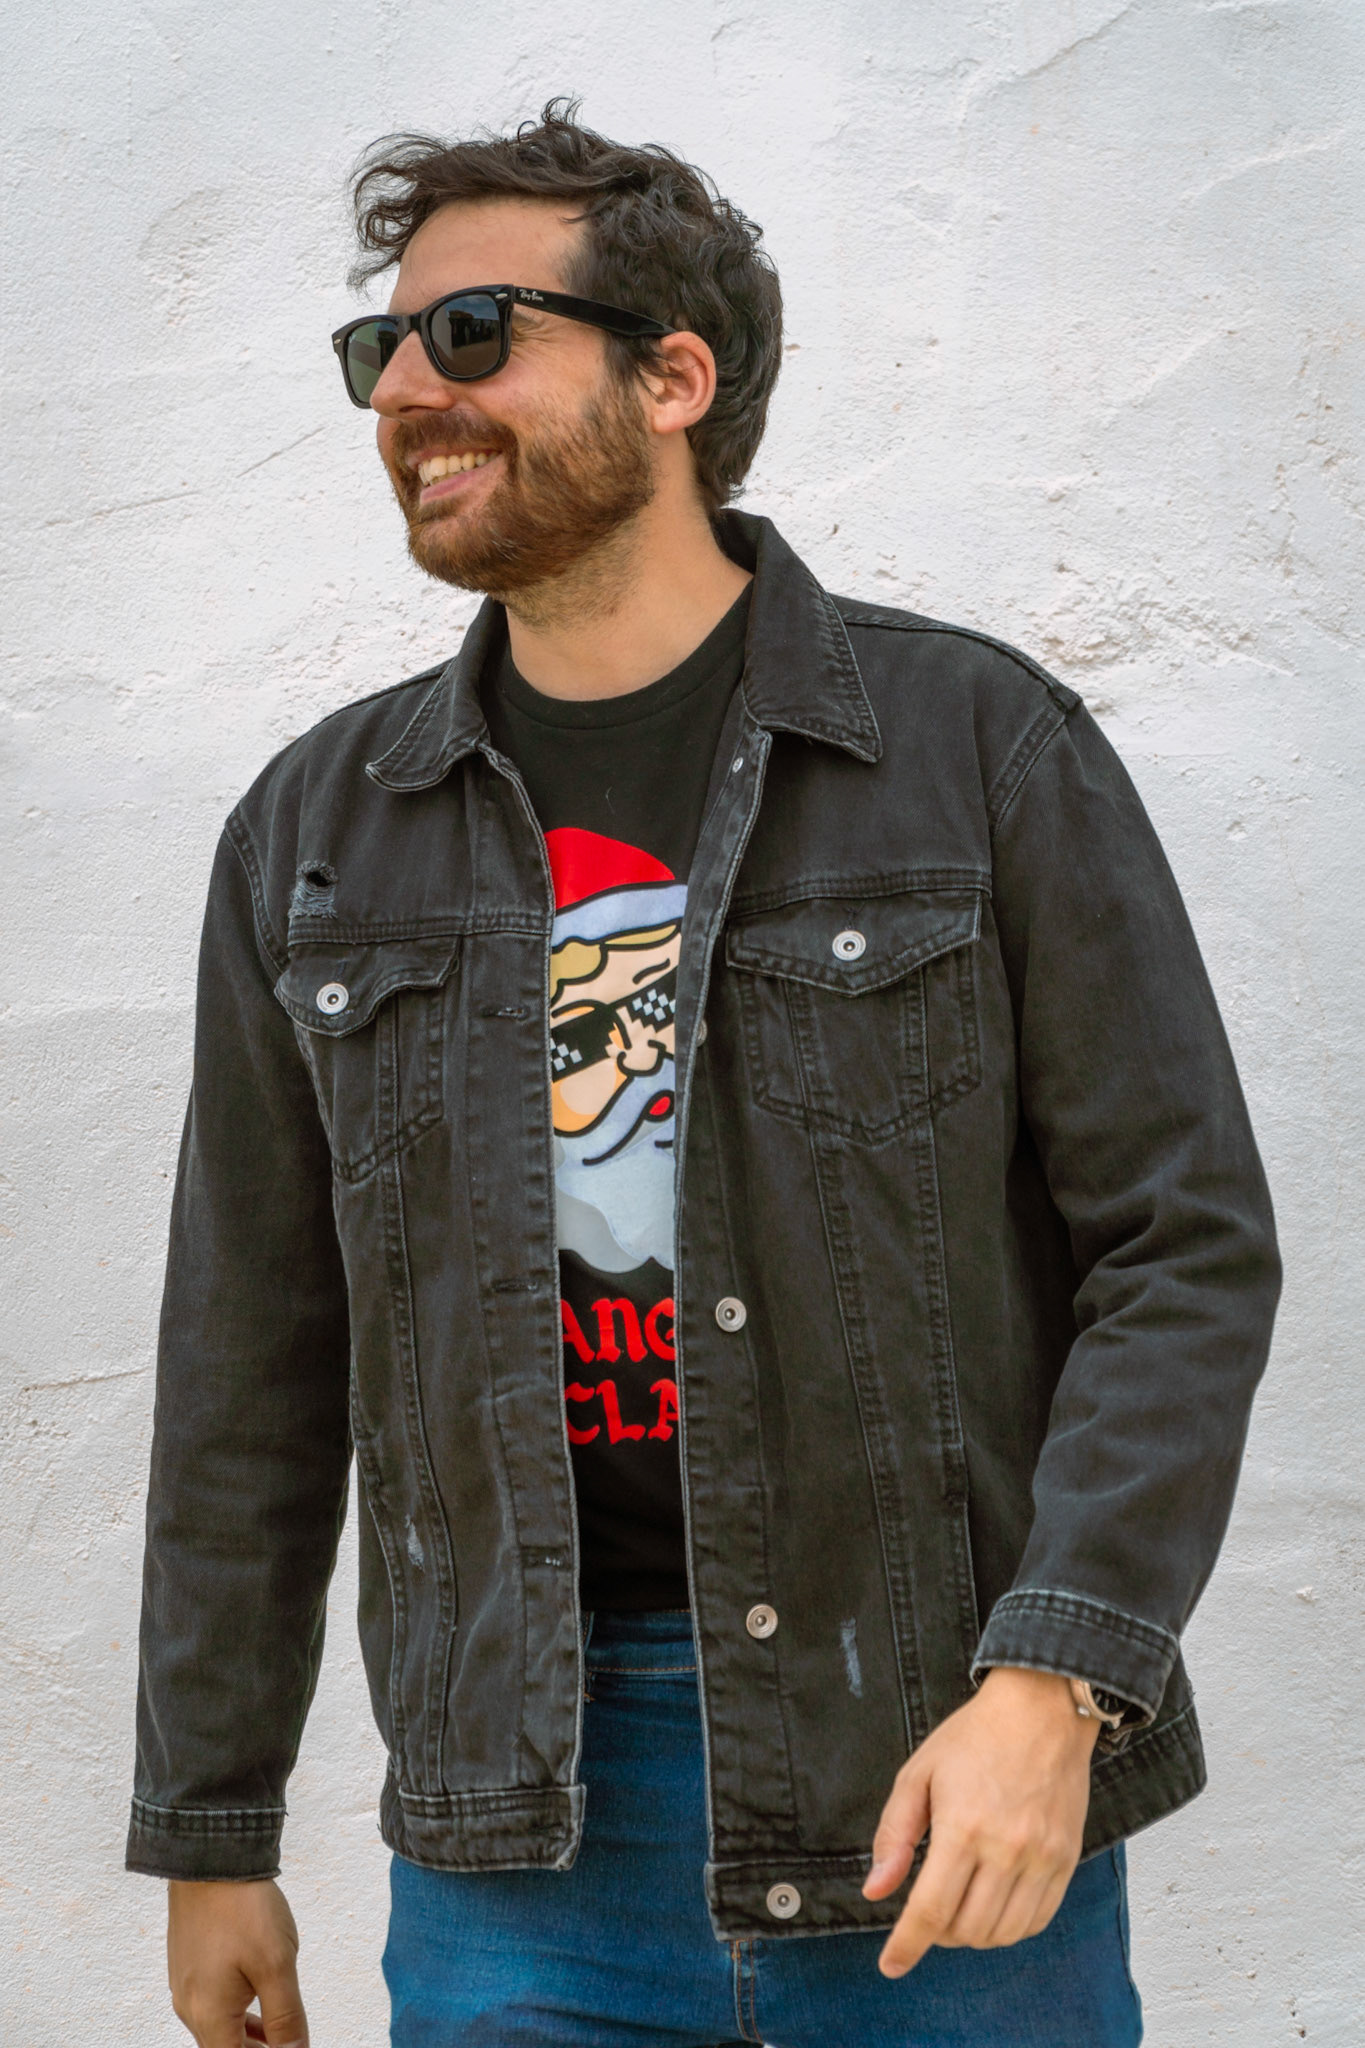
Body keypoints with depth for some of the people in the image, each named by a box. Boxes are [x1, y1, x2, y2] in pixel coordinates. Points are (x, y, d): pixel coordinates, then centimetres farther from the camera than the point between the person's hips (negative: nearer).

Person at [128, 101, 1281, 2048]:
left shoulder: (984, 746, -3)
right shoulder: (316, 837, 6)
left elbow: (1188, 1245, -5)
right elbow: (256, 1361, 10)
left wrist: (1053, 1677, -17)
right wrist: (210, 1831, 11)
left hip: (944, 1771, -2)